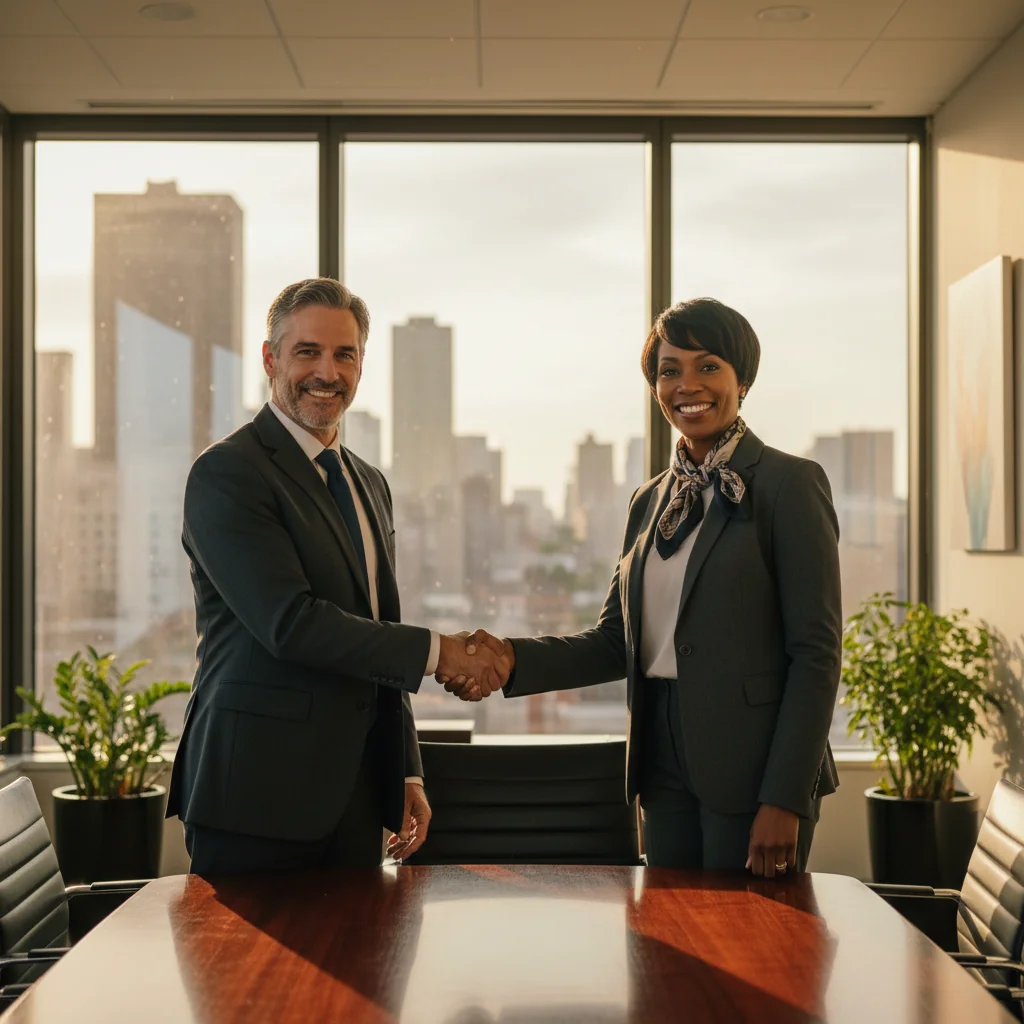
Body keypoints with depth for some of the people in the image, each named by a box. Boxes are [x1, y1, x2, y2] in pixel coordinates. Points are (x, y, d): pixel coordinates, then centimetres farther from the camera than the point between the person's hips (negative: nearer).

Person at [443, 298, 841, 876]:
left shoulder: (788, 483, -7)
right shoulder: (652, 500, 13)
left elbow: (816, 653, -11)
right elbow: (617, 641, 11)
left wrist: (784, 798, -16)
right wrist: (514, 660, -6)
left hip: (750, 765, -6)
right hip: (666, 764, 6)